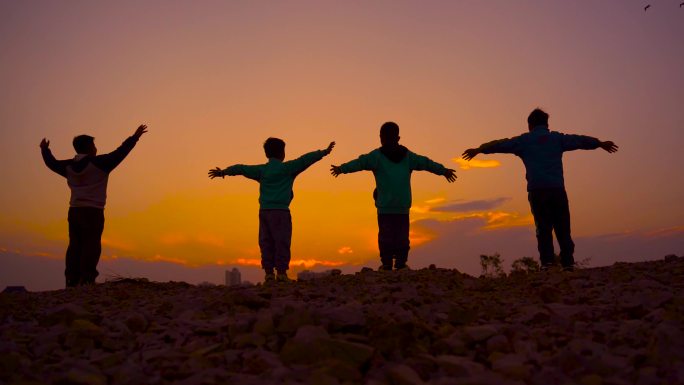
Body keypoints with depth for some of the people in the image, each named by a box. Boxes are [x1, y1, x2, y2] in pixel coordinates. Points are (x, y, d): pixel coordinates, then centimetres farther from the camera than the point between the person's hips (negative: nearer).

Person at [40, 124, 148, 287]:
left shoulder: (69, 166, 9)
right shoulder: (98, 163, -9)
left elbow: (52, 163, 26)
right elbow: (119, 154, -10)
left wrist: (45, 150, 46)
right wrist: (134, 137, -5)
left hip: (74, 211, 7)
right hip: (93, 211, -7)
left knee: (75, 246, 9)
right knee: (91, 246, -6)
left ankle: (72, 281, 9)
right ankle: (87, 280, -10)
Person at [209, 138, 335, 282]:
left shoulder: (261, 170, 12)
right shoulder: (287, 168, 0)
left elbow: (241, 168, 20)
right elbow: (305, 160, -4)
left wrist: (223, 172, 32)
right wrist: (324, 152, -2)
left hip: (264, 211, 5)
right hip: (280, 211, -5)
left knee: (266, 243, 6)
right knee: (282, 242, -2)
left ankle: (269, 272, 5)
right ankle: (281, 272, -6)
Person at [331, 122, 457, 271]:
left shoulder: (377, 155, 1)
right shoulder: (407, 155, 14)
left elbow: (360, 162, -12)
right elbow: (426, 163, 21)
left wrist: (342, 168, -16)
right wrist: (444, 171, 32)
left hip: (385, 205, -3)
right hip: (403, 205, 3)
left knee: (385, 234, 1)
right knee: (402, 235, 7)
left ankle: (386, 263, 0)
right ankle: (401, 262, 6)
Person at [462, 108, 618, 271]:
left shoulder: (524, 140, 11)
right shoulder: (557, 138, 17)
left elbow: (501, 144, 13)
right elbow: (579, 140, 27)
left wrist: (478, 150, 22)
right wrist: (600, 143, 42)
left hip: (536, 190, -1)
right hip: (557, 189, 1)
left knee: (543, 227, 1)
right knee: (562, 228, 5)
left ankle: (547, 260, -10)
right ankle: (568, 262, 0)